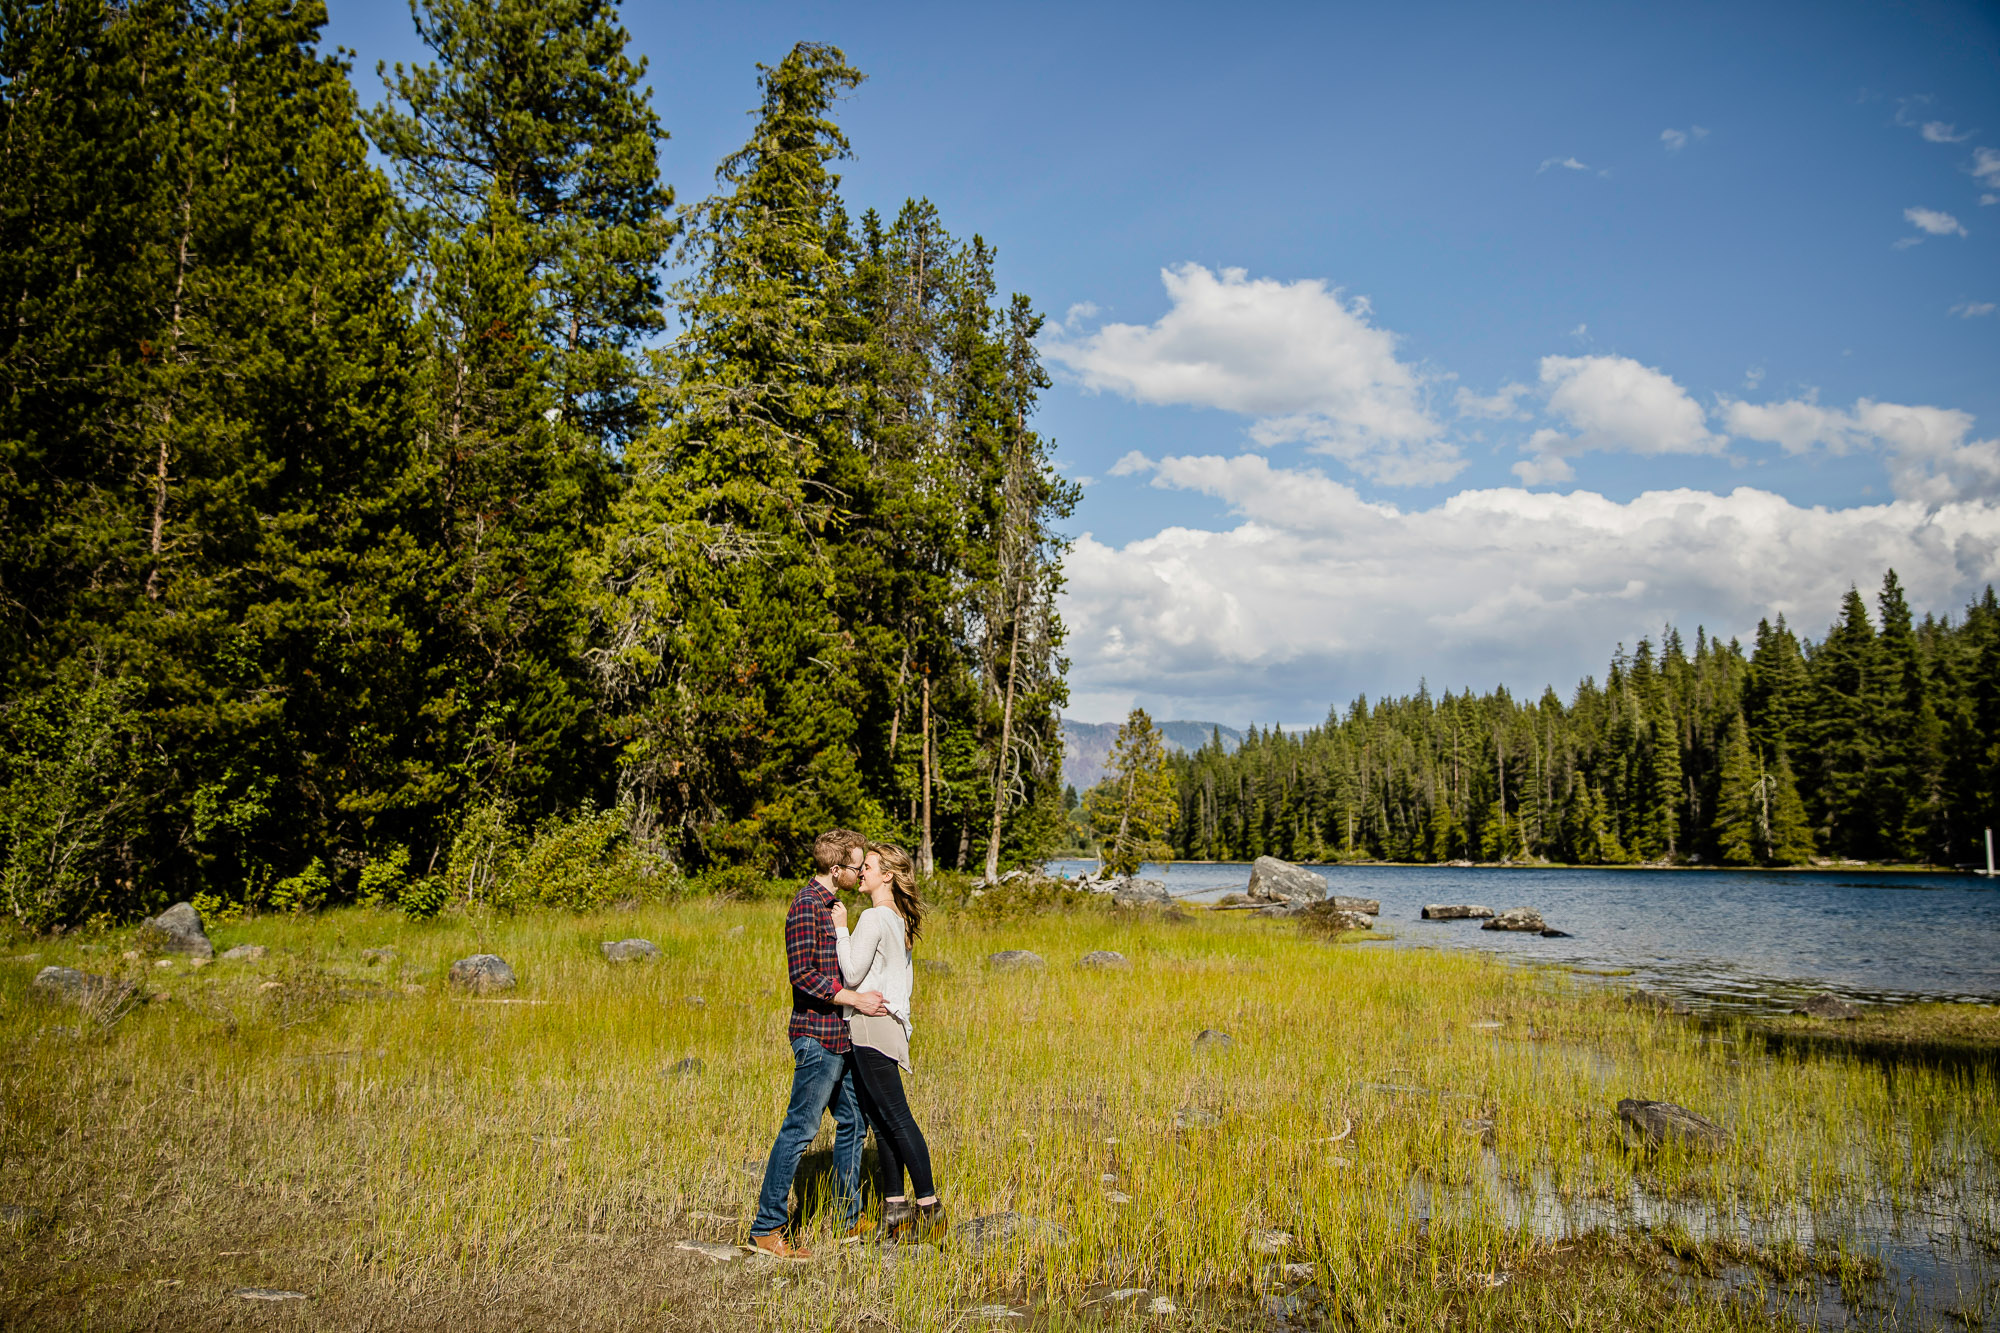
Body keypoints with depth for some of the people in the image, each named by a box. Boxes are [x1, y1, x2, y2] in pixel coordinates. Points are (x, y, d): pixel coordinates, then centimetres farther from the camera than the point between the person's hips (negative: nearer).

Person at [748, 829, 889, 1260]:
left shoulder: (829, 903, 15)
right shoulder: (806, 906, -15)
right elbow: (802, 974, -22)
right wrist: (854, 998, -20)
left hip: (840, 1036, 10)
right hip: (817, 1036, -10)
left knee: (852, 1124, 15)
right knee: (799, 1129, -6)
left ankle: (850, 1217, 26)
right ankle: (766, 1227, 1)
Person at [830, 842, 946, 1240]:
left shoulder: (873, 919, -14)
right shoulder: (899, 920, 14)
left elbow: (852, 974, -15)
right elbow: (907, 980, 19)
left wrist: (841, 928, -9)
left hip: (871, 1025, -10)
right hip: (888, 1024, 10)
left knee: (896, 1118, -6)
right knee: (879, 1119, 12)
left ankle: (929, 1205, -2)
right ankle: (895, 1207, 15)